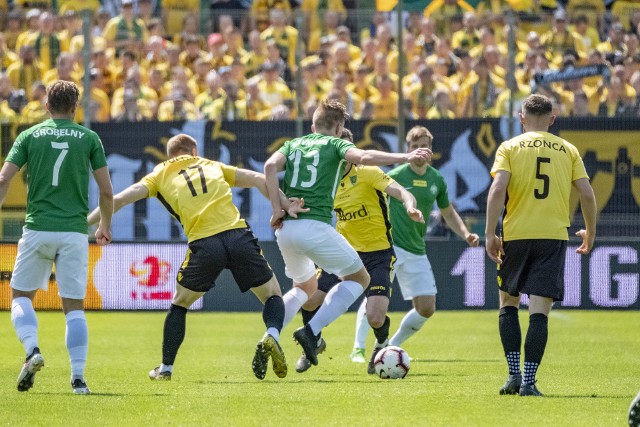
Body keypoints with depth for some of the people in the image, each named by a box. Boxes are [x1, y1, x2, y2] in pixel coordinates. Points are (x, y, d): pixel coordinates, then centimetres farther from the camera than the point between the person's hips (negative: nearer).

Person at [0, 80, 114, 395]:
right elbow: (106, 190, 5)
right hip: (74, 231, 0)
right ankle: (78, 378, -2)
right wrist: (105, 226, 21)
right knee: (74, 307, 6)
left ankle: (32, 350, -12)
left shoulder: (30, 136, 5)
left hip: (37, 229, 0)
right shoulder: (89, 138, 5)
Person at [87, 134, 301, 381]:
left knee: (179, 304, 24)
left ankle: (165, 368, 24)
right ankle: (271, 337, -14)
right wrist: (286, 207, 17)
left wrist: (86, 222, 16)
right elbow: (259, 180, 18)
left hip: (203, 245, -1)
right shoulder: (212, 166, 27)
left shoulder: (160, 175, 21)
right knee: (273, 296, 16)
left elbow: (120, 200, 12)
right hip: (238, 236, 1)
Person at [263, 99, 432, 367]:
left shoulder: (293, 144, 20)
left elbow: (271, 166, 0)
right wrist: (405, 157, -16)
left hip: (285, 229, 6)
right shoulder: (335, 144, 7)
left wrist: (277, 208, -2)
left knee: (305, 286, 29)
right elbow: (364, 157, -14)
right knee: (358, 278, 11)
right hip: (315, 226, -6)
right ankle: (311, 331, -6)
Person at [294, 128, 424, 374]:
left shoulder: (368, 174, -14)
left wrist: (410, 206, -48)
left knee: (375, 317, -19)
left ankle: (382, 345, 19)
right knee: (308, 299, -6)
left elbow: (400, 192, -24)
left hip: (378, 254, -5)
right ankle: (314, 343, 26)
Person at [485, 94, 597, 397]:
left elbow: (498, 189, -10)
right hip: (554, 236, 0)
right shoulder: (568, 150, 8)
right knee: (539, 312, -1)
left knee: (508, 303, 16)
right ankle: (528, 381, -9)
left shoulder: (509, 147, 3)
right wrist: (590, 233, 17)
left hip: (515, 235, 0)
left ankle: (514, 374, 7)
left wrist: (490, 233, -9)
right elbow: (587, 194, 3)